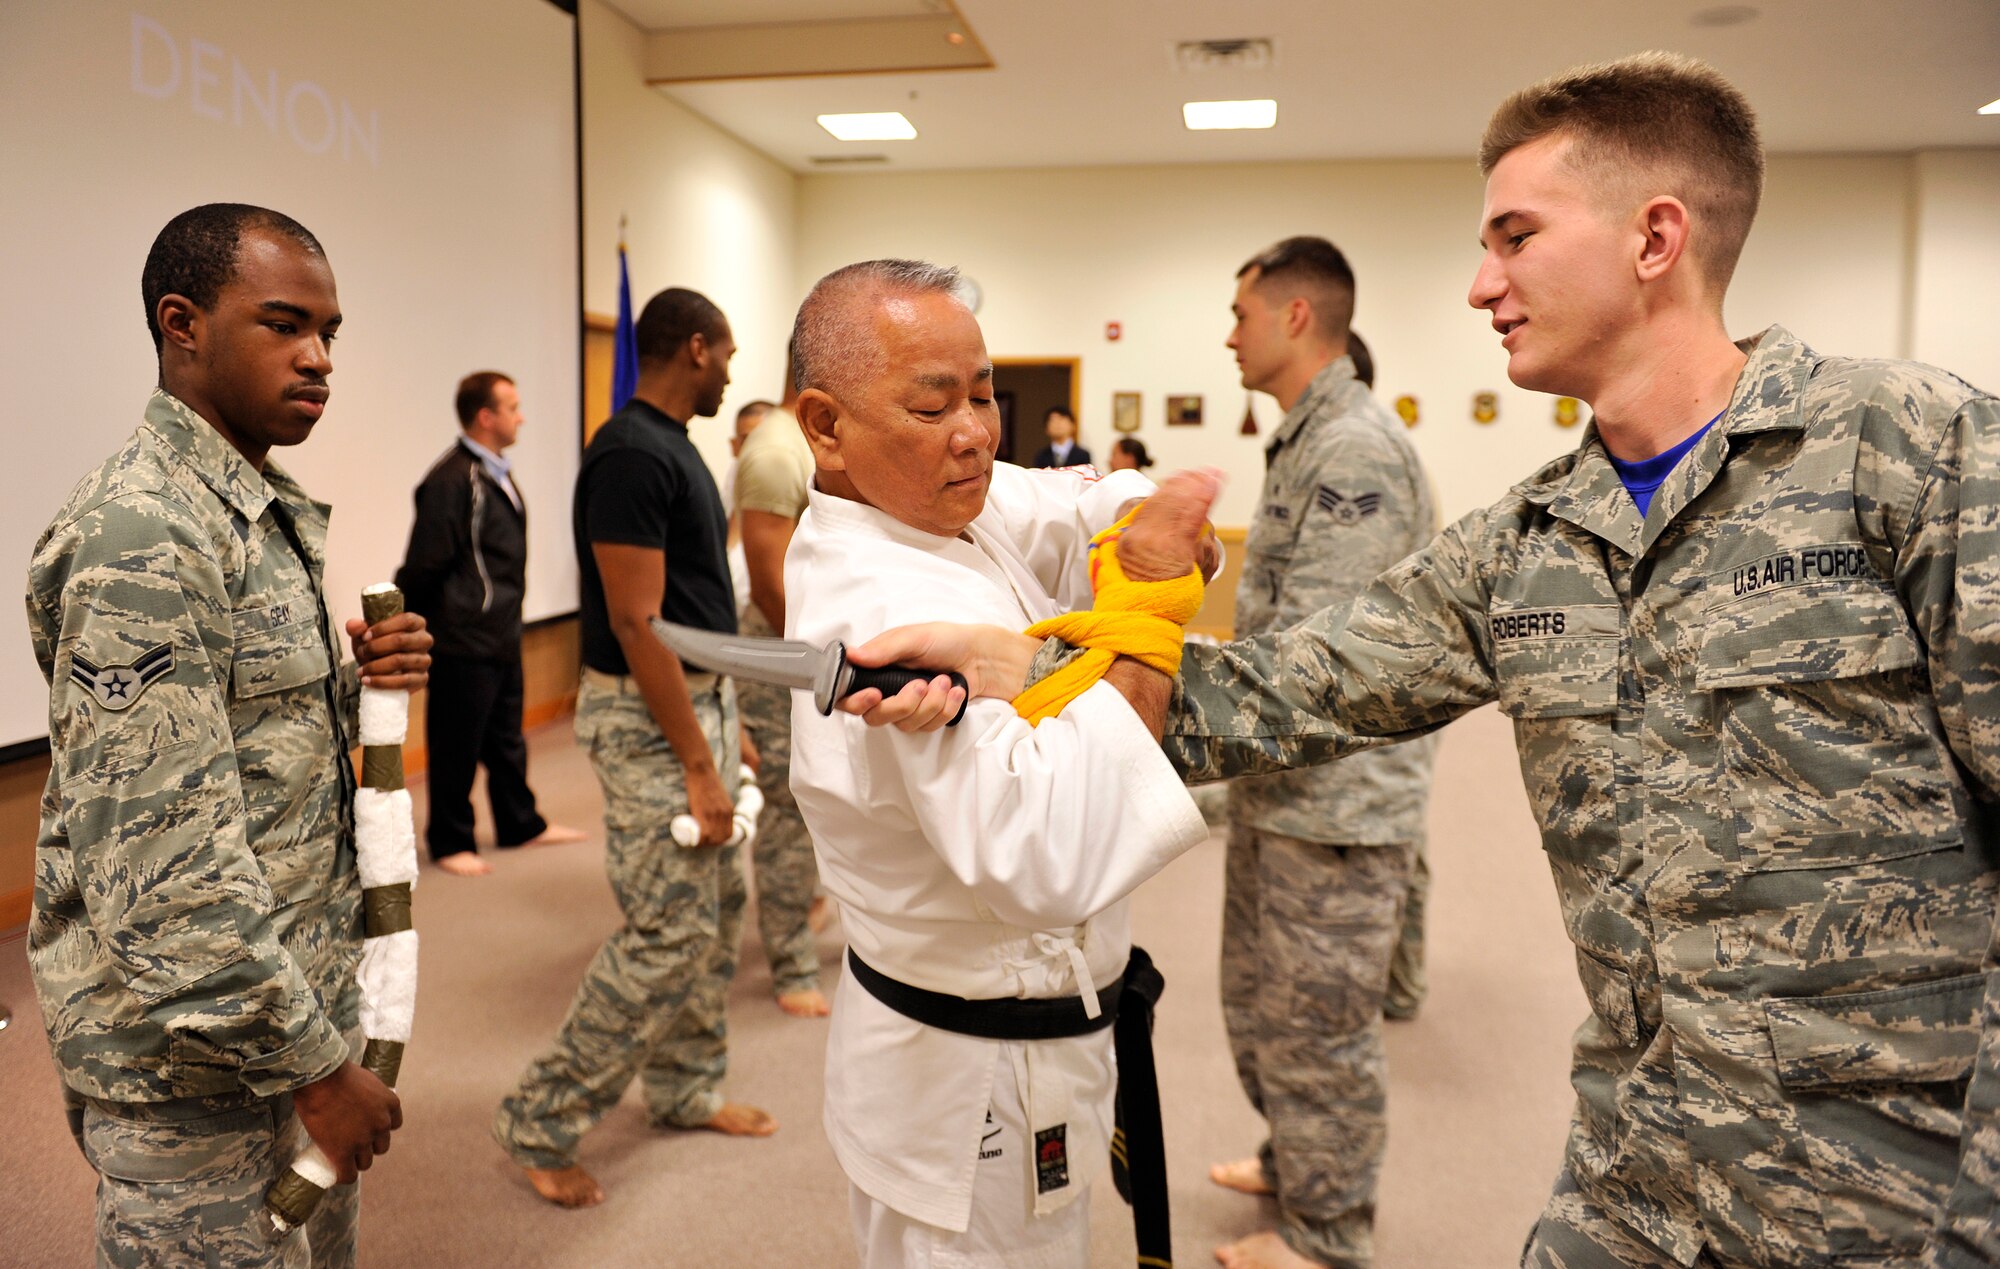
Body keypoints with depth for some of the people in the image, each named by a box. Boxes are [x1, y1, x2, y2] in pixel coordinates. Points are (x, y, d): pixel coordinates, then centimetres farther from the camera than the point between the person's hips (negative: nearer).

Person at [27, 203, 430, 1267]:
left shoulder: (278, 514, 9)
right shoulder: (138, 537, -21)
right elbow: (163, 867, -25)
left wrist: (356, 680, -3)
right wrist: (314, 1064, -19)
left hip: (300, 1002, 9)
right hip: (198, 1064, -9)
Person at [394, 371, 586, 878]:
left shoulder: (497, 474, 11)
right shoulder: (452, 480, -19)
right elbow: (425, 565, -19)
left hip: (501, 636, 9)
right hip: (464, 641, -9)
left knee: (506, 738, 19)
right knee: (457, 746, 4)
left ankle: (520, 823, 32)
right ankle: (450, 842, 17)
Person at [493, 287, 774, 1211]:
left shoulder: (671, 445, 12)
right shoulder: (630, 456, -19)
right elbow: (635, 625, -22)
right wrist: (699, 764, -21)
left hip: (702, 697, 10)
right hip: (650, 717, -10)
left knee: (717, 912, 16)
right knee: (666, 936, -5)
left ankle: (686, 1090, 32)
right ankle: (540, 1124, 10)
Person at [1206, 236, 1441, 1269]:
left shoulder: (1358, 448, -20)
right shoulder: (1301, 443, 14)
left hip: (1336, 798, -10)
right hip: (1278, 786, 10)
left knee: (1316, 1029, 6)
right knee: (1259, 1005, 23)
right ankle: (1293, 1165, 44)